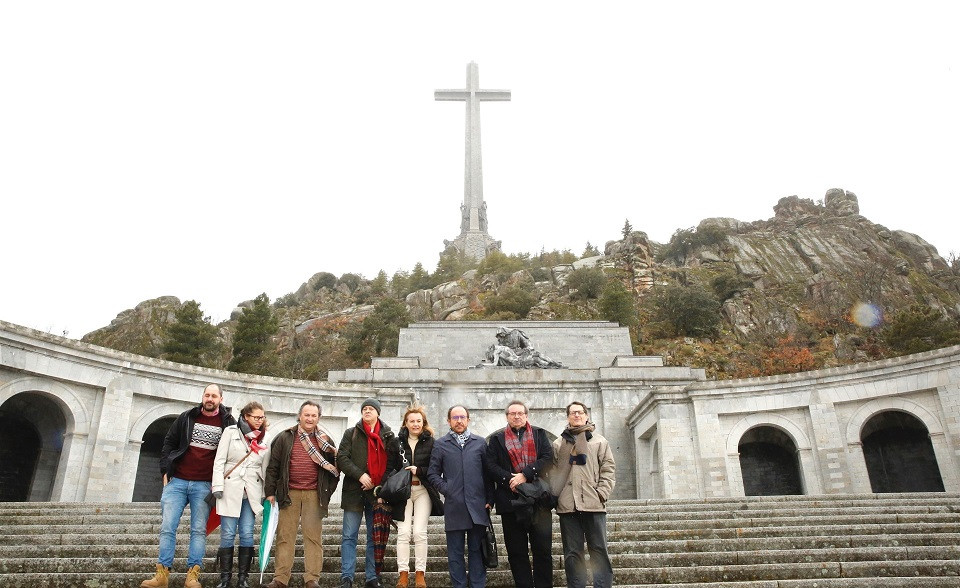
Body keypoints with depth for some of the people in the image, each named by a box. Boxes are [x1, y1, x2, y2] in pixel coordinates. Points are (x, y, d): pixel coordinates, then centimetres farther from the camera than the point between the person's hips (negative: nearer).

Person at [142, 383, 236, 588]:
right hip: (177, 481, 2)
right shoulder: (187, 417, 6)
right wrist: (165, 470, 4)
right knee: (167, 527, -1)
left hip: (204, 485, -2)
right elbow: (169, 443, 12)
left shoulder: (228, 423, 2)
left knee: (199, 530, 0)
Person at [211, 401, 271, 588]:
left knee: (247, 535, 1)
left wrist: (266, 494, 9)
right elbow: (219, 460, -3)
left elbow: (265, 469, 11)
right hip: (230, 489, -3)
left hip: (252, 492, 3)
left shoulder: (264, 439, 9)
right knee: (228, 534, -1)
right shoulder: (231, 432, 0)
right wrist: (218, 485, -10)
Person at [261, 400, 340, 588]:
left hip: (314, 495, 0)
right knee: (285, 536, 3)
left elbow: (334, 467, 10)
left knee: (313, 536, 1)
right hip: (289, 493, 0)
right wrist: (270, 492, 0)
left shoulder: (325, 440, 6)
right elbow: (273, 466, 4)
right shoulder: (285, 437, 4)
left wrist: (328, 490, 3)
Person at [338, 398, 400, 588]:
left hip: (378, 492, 1)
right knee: (349, 536, -1)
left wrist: (380, 486, -7)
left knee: (375, 537, 5)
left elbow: (393, 464, 4)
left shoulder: (388, 436, 8)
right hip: (354, 491, 0)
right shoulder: (351, 433, 8)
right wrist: (360, 475, -13)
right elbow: (342, 458, -2)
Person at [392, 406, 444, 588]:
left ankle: (420, 573, 5)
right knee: (403, 532, -5)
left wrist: (419, 470, -14)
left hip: (423, 491, -1)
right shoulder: (398, 442, 5)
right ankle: (403, 573, 2)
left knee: (420, 532, -4)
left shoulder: (430, 442, 2)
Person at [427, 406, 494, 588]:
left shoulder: (480, 443, 8)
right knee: (455, 552, 6)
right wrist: (445, 489, -5)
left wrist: (489, 500, 3)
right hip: (453, 507, 0)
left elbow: (488, 472, 8)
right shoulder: (441, 444, 6)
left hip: (478, 506, 0)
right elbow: (432, 474, 7)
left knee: (477, 550, 6)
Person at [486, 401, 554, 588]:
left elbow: (548, 459, -1)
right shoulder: (497, 439, 11)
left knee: (543, 549, 2)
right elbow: (491, 466, 2)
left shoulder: (539, 434, 12)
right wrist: (509, 479, -13)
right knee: (516, 551, 5)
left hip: (539, 500, 0)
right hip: (511, 500, 0)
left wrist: (525, 475, -12)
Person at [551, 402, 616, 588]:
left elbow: (608, 470, 5)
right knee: (572, 552, 5)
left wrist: (601, 494, -6)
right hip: (567, 505, 1)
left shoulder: (600, 442, 11)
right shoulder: (558, 443, 14)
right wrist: (555, 495, -4)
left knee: (599, 549, 0)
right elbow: (553, 472, 9)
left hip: (594, 504, -1)